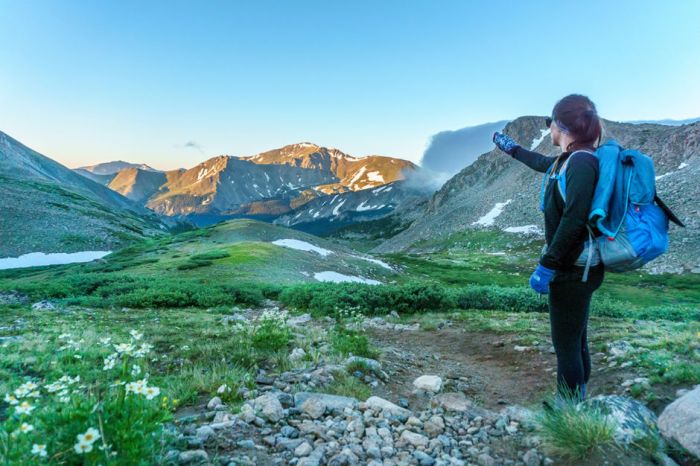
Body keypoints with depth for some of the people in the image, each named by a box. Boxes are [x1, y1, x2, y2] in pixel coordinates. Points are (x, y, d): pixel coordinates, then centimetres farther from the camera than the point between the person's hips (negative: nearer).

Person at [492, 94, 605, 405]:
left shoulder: (582, 161, -17)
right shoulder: (569, 160, 10)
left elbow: (574, 220, -26)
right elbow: (542, 163, 33)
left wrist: (546, 266, -24)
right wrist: (512, 149, 47)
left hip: (574, 270, -10)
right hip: (575, 267, 10)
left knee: (566, 344, 0)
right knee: (576, 340, 18)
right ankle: (574, 403, 32)